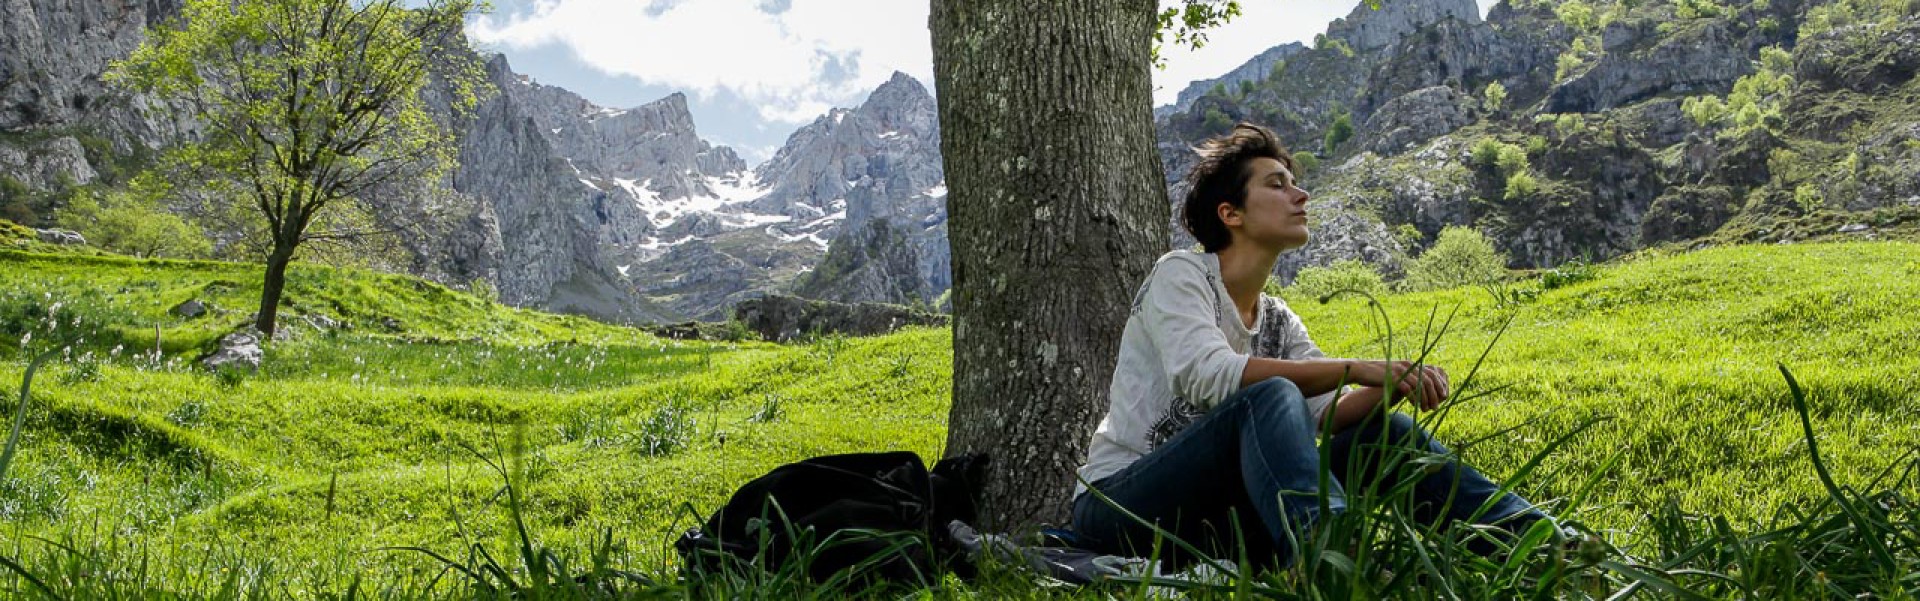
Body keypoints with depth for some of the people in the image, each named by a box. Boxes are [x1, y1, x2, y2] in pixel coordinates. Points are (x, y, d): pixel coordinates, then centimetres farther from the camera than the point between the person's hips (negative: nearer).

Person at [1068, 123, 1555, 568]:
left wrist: (1393, 384, -20)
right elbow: (1209, 377, -25)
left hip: (1218, 515, 7)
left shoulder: (1280, 323, 17)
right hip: (1119, 507, -7)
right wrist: (1356, 370, -25)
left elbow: (1329, 412, 1)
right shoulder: (1180, 274, -5)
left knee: (1383, 433, -7)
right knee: (1271, 397, -33)